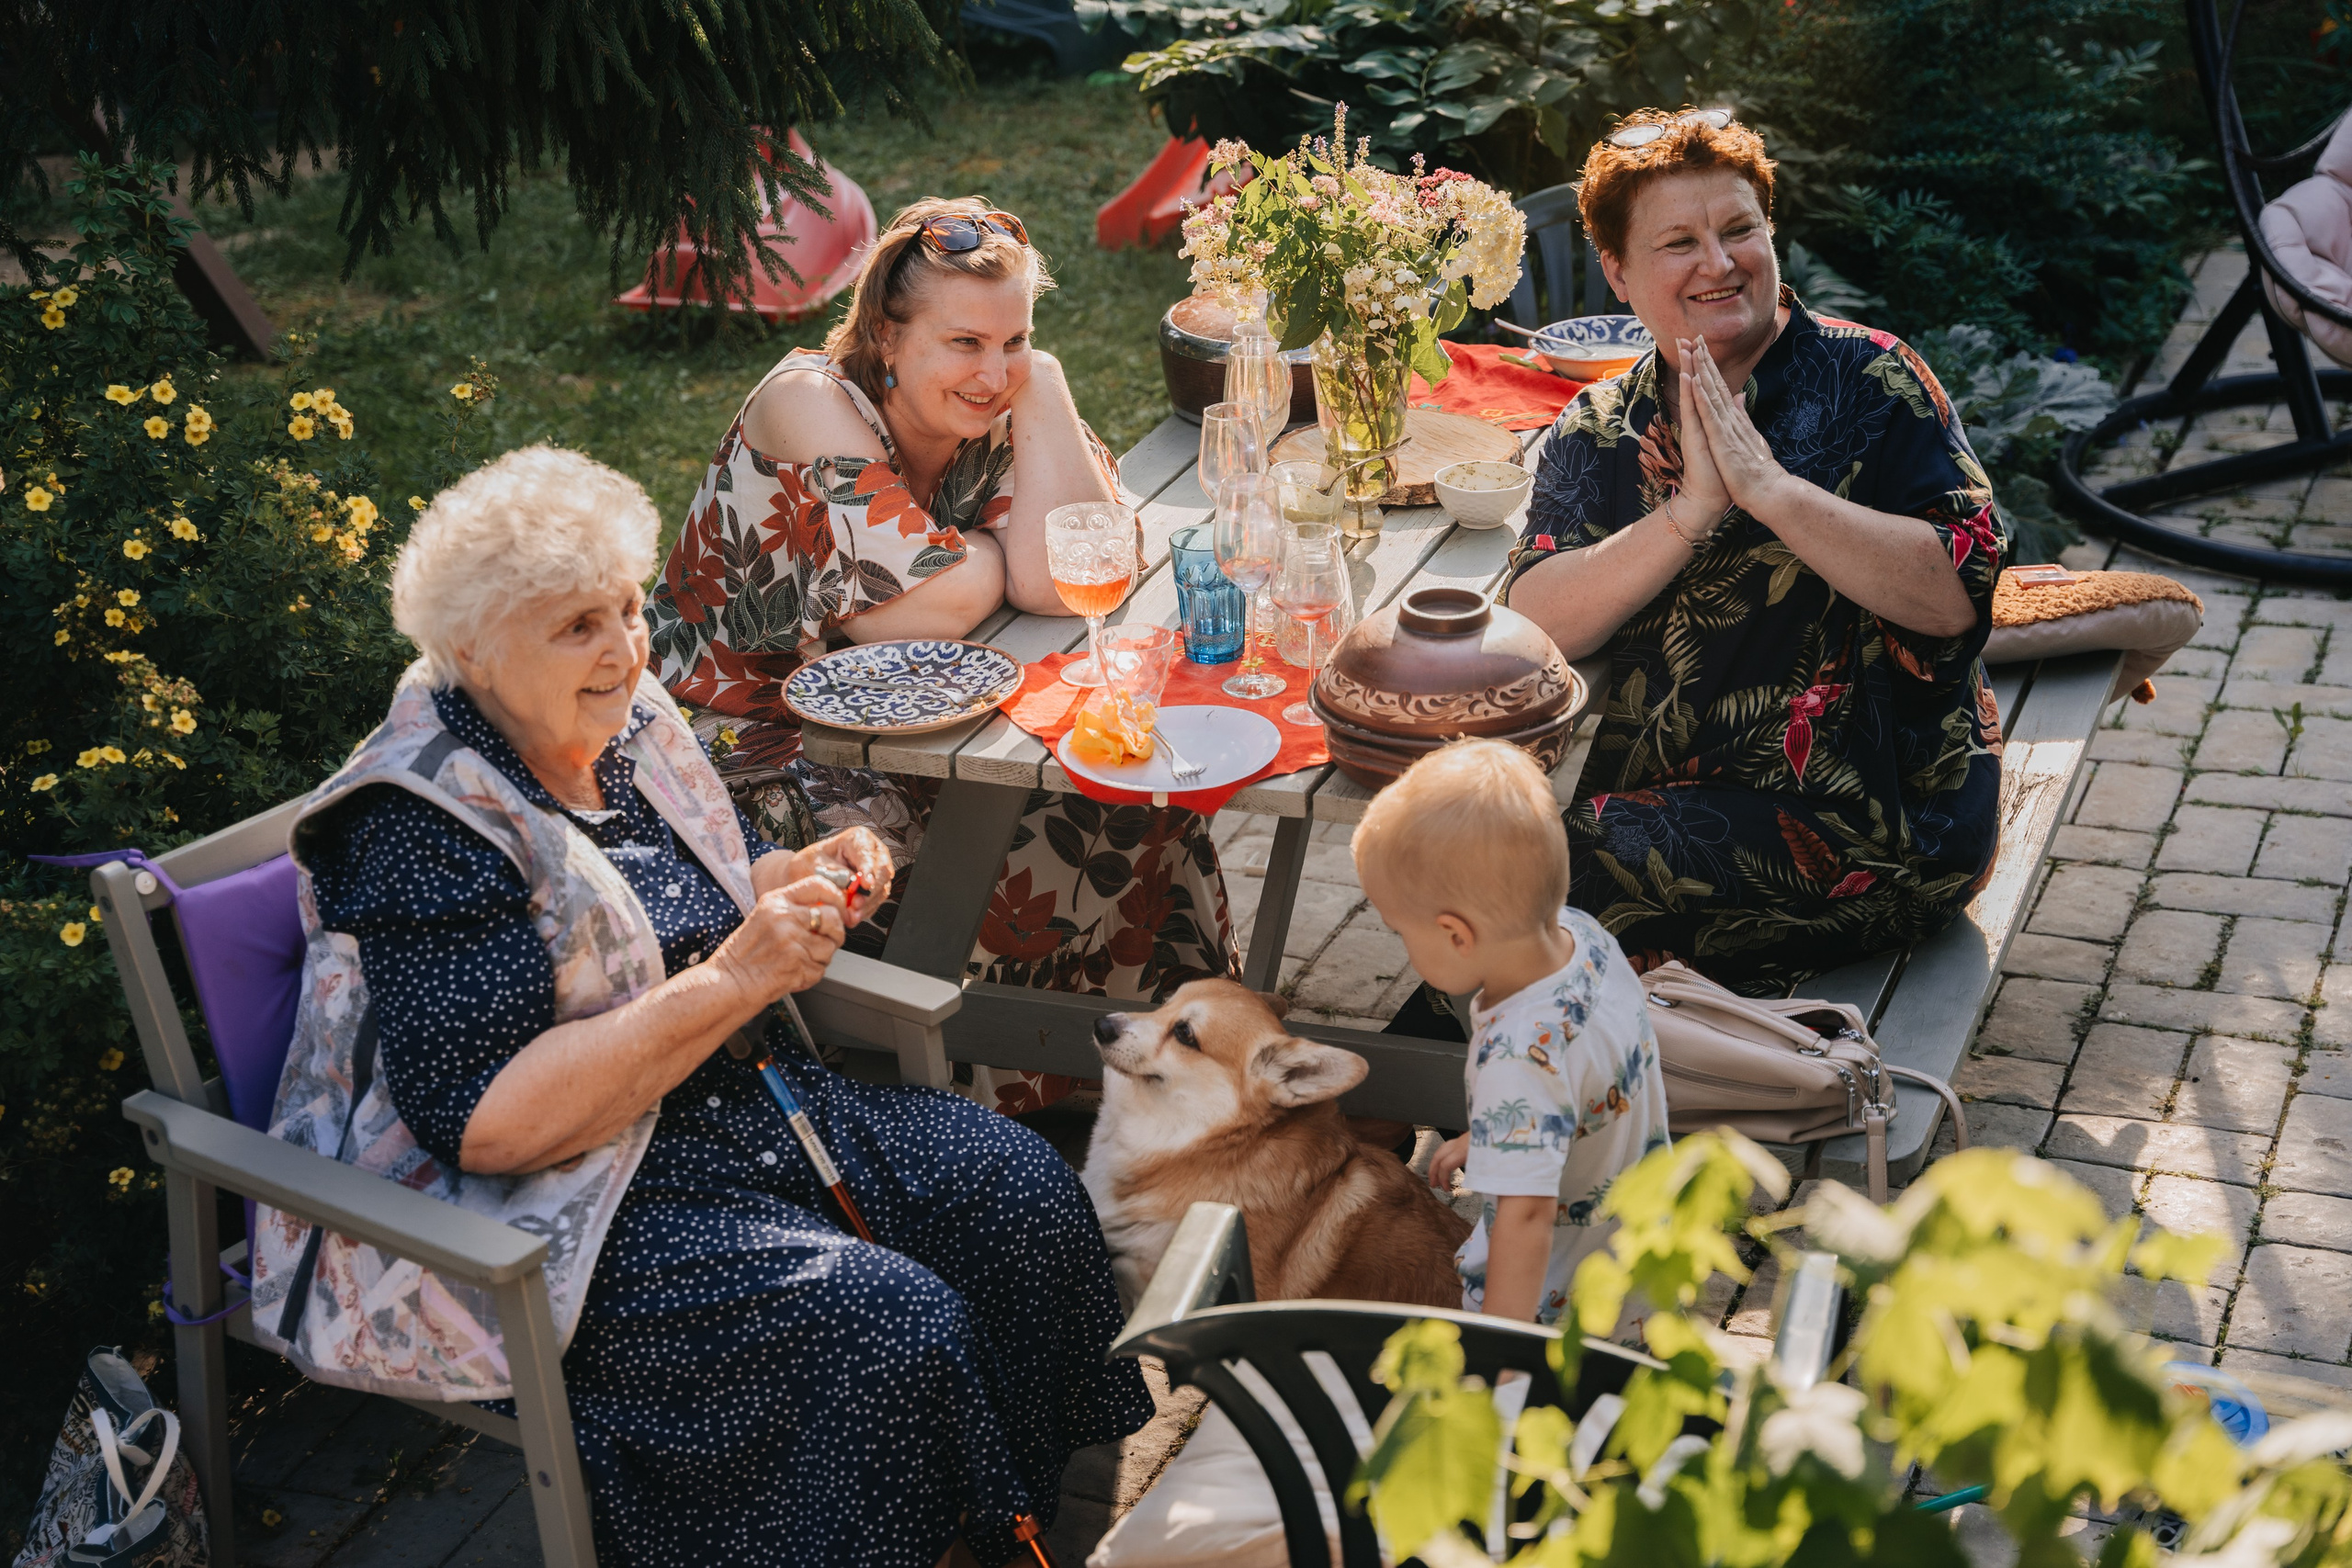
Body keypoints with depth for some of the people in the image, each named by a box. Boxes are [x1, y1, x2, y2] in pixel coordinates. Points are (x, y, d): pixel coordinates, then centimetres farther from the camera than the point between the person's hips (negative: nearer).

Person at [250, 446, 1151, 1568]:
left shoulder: (624, 722, 4)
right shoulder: (423, 833, -21)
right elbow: (485, 1122, -27)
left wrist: (806, 879, -3)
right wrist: (731, 983, -29)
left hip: (734, 1099, 9)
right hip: (556, 1210, -8)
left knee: (1019, 1188, -4)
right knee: (892, 1329, -25)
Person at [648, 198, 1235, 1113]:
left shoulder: (994, 412, -6)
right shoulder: (811, 406, -22)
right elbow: (941, 607, -31)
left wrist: (1042, 396, -22)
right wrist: (993, 548, -9)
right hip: (755, 736, -6)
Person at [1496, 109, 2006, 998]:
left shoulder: (1865, 381, -4)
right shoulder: (1597, 431, 7)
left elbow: (1953, 596, -16)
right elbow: (1532, 627, -8)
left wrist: (1767, 485, -22)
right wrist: (1688, 511, -20)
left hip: (1869, 817, -5)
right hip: (1662, 803, 5)